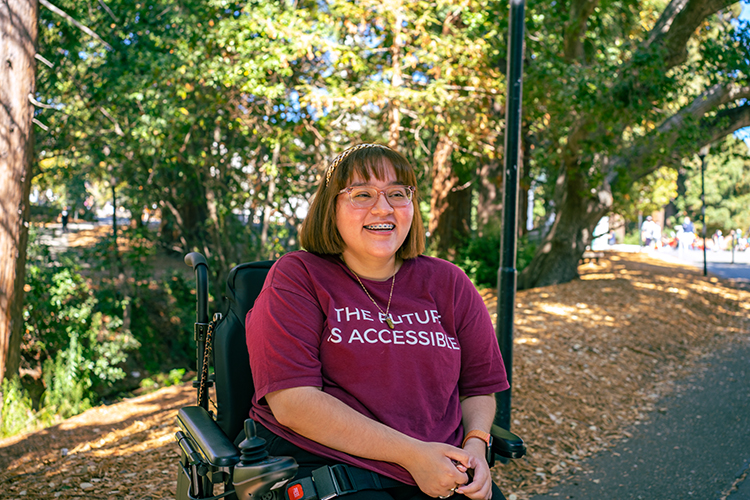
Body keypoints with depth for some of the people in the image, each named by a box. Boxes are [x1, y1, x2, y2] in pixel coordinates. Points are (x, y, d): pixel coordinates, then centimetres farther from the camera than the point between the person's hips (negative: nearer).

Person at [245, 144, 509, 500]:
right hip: (319, 462, -4)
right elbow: (291, 402, -12)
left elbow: (479, 388, 19)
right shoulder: (296, 277, -1)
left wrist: (475, 445, -4)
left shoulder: (447, 283, 12)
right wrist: (411, 453, -15)